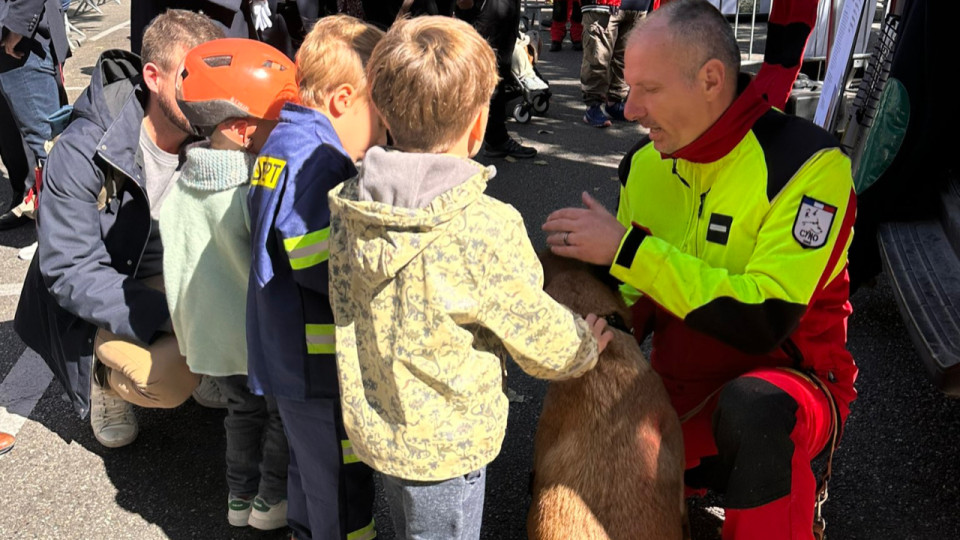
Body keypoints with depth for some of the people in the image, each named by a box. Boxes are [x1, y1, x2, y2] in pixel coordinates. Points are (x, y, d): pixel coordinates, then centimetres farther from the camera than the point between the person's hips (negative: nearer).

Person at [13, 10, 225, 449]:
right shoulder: (81, 153, -23)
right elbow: (71, 273, -24)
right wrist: (174, 314, -34)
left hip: (176, 277, 4)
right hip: (99, 302, -4)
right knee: (166, 378, -30)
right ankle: (108, 373, 5)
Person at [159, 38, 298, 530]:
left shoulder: (178, 187, -4)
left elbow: (176, 267, 6)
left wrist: (189, 333, 18)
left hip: (207, 337, 6)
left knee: (243, 411, 27)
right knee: (284, 416, 18)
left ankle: (240, 497, 39)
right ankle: (271, 500, 32)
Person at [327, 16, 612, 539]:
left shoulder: (348, 206, -10)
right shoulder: (486, 228, -29)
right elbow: (542, 338, -17)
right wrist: (586, 345, 5)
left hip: (372, 426, 6)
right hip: (444, 448, -5)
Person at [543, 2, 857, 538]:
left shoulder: (808, 163, -20)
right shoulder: (646, 162, -2)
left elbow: (764, 321, -28)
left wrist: (628, 249, -28)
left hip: (788, 381, -5)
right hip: (677, 387, 6)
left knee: (753, 405, -39)